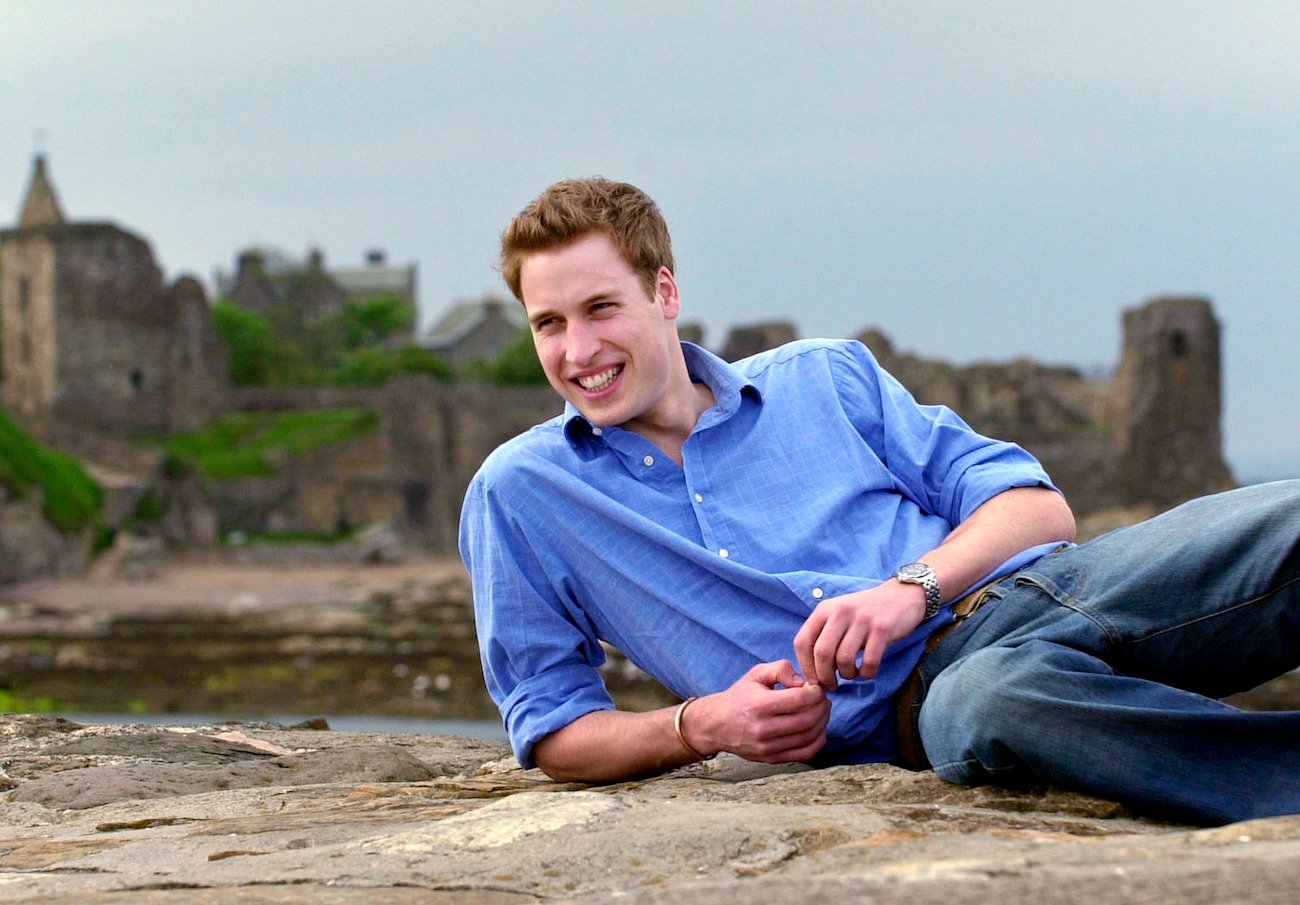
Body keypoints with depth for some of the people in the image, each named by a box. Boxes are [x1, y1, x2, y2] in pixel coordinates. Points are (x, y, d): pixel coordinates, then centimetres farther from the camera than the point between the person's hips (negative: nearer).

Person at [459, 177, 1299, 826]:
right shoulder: (520, 493, 15)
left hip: (1043, 582, 3)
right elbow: (550, 727, 15)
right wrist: (704, 726, -4)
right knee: (1006, 693, -43)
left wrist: (912, 587, -8)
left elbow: (1037, 504, 13)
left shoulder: (825, 377, 18)